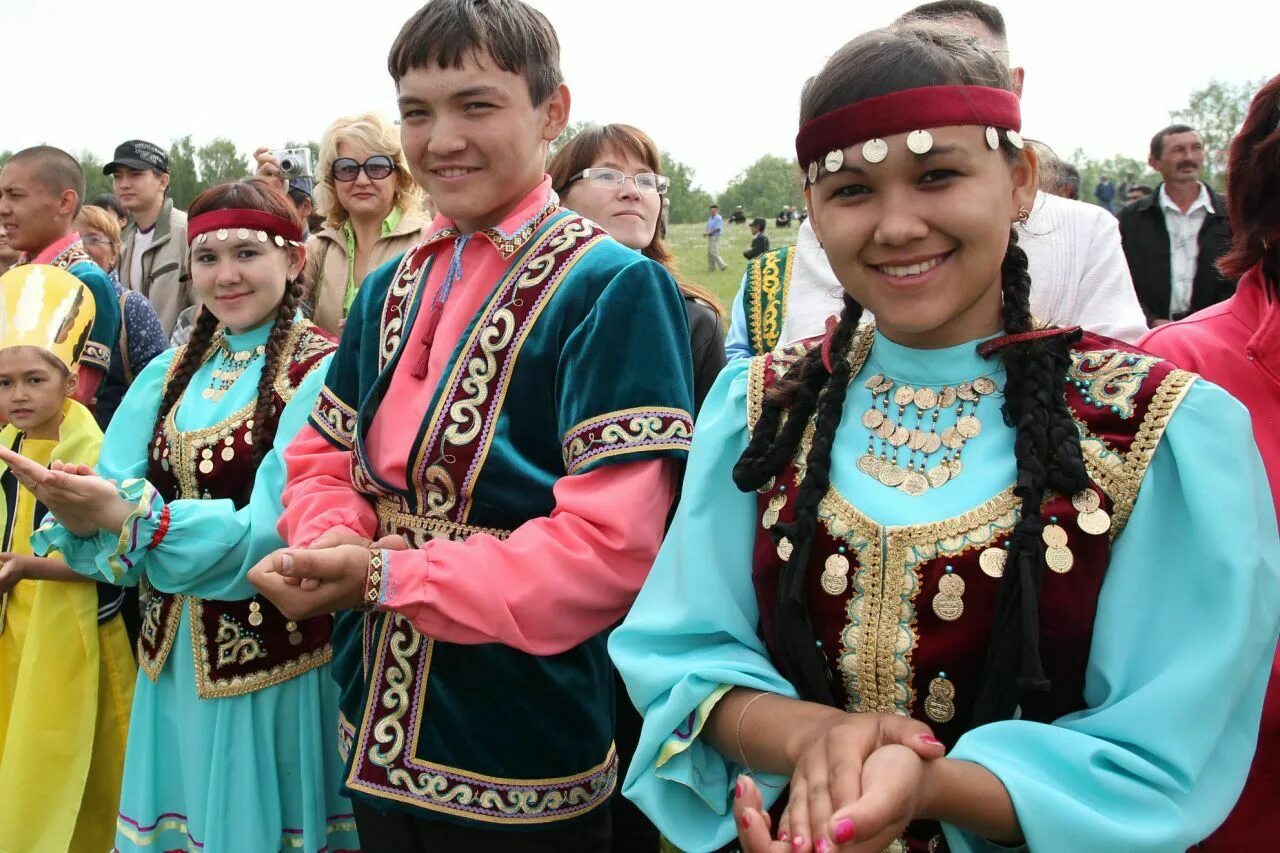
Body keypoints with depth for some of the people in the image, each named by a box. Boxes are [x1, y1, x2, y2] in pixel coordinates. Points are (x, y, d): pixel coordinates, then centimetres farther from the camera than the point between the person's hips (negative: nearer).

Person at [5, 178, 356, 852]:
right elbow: (115, 495, -3)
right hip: (173, 657, 6)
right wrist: (79, 513, -25)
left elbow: (280, 528, -23)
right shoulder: (169, 373, 6)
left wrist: (129, 517, -32)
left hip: (276, 662, -5)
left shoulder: (323, 372, -14)